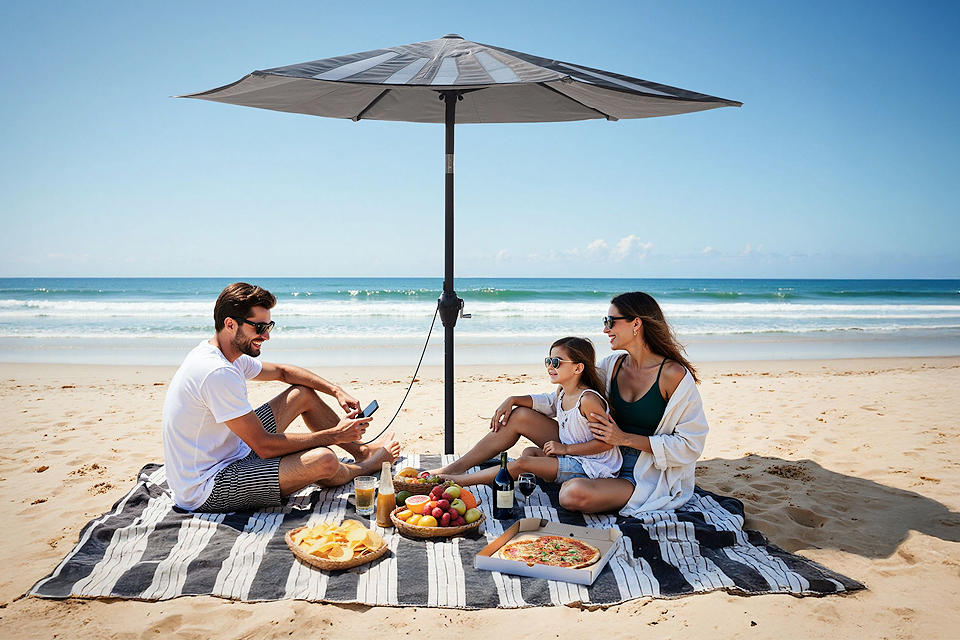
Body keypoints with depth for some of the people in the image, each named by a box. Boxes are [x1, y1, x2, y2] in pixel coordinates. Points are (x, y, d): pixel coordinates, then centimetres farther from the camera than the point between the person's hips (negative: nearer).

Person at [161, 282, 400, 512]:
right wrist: (334, 435, -17)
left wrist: (336, 390, 7)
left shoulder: (227, 355, 3)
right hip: (205, 492, -10)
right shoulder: (218, 372, -28)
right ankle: (364, 466, 13)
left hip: (228, 456, 10)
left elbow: (282, 371, 19)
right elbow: (264, 446, -26)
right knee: (323, 460, -23)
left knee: (303, 394, 10)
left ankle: (360, 450, 26)